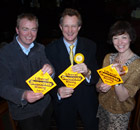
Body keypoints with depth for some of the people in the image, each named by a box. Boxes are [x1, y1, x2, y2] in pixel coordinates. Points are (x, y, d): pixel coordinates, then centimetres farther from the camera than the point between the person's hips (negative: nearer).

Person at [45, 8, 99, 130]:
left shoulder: (90, 46, -10)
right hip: (63, 103, -1)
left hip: (87, 102, 1)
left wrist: (87, 73, -36)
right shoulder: (50, 49, -13)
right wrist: (58, 92, -31)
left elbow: (96, 77, -12)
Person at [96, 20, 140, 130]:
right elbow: (98, 87, -3)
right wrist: (102, 87, -25)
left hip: (120, 113, -4)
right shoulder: (108, 57, -6)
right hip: (103, 107, 5)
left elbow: (122, 97, -23)